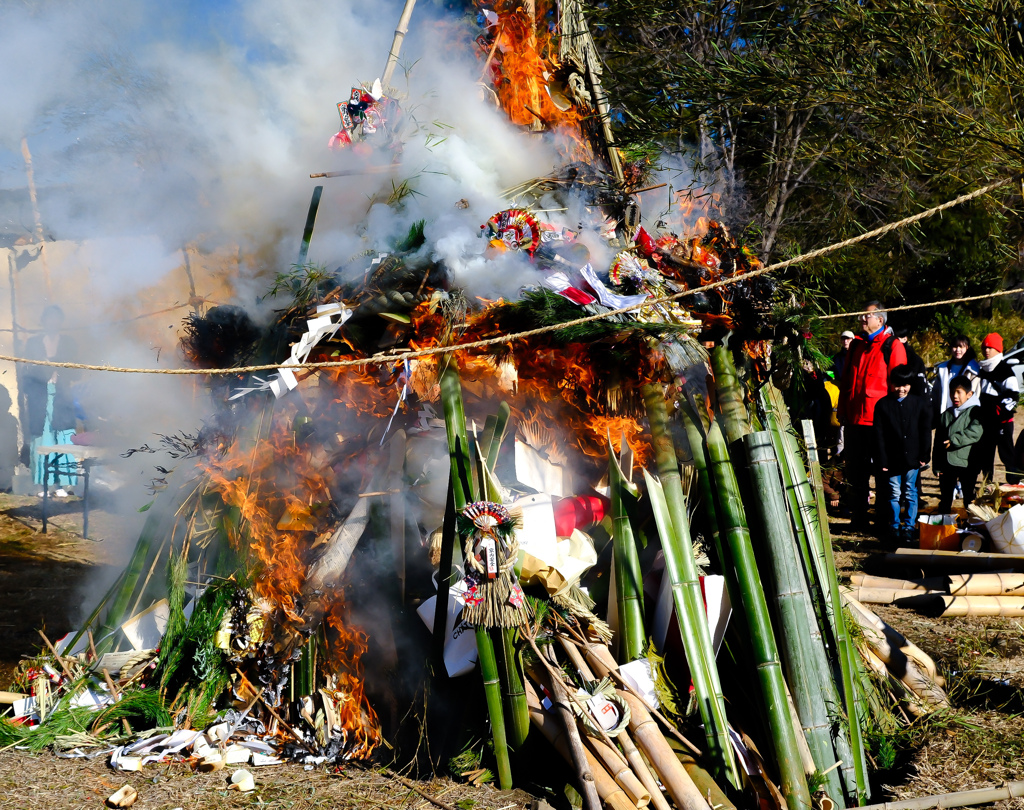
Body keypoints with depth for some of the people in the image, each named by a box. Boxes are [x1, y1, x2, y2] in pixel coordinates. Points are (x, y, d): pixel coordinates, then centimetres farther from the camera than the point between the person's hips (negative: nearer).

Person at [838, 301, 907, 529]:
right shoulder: (856, 345, 15)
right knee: (856, 471, 9)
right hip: (854, 418, 6)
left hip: (879, 419, -6)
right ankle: (859, 518, 18)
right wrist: (842, 411, 14)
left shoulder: (892, 346, -3)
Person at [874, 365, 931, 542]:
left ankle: (909, 526, 14)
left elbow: (925, 432, 5)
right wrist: (882, 460, -5)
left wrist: (924, 456, 0)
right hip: (892, 458, 0)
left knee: (910, 492, 6)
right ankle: (894, 526, 15)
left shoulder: (920, 403, 3)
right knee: (894, 493, 5)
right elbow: (879, 435, -1)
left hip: (912, 457, 0)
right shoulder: (883, 405, 0)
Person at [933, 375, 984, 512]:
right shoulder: (945, 415, 12)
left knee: (969, 496, 3)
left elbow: (975, 433, -18)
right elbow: (938, 441, 13)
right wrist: (937, 465, 8)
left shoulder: (975, 412, -2)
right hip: (947, 463, 5)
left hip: (968, 463, -4)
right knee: (945, 497, 11)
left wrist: (954, 440, -20)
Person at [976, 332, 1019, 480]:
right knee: (985, 453, 10)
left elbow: (1013, 394, -14)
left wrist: (1001, 411, -21)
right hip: (986, 420, 8)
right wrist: (979, 411, 15)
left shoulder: (1005, 369, -8)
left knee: (1006, 453, -7)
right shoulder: (982, 370, 16)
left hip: (1002, 420, -8)